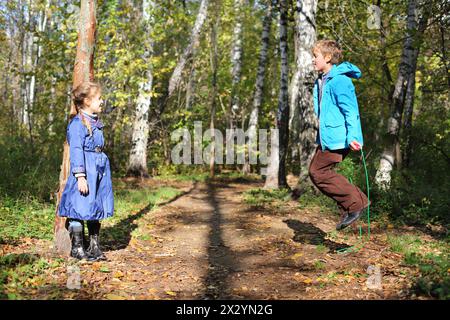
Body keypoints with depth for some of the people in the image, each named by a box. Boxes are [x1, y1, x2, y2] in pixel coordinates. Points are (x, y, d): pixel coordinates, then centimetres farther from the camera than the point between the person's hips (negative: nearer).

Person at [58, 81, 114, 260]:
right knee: (80, 209, -1)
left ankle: (94, 247, 22)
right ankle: (77, 248, 13)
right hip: (85, 170, -8)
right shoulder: (77, 123, -12)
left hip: (99, 171, 8)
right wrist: (80, 176, -20)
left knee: (96, 210, 13)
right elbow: (76, 150, -16)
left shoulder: (96, 123, 13)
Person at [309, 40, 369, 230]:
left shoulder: (339, 80, -16)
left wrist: (352, 137, -27)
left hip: (337, 137, -10)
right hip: (327, 136, 10)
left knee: (318, 171, -9)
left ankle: (356, 203, 0)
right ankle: (350, 205, 14)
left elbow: (351, 111, -20)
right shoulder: (322, 80, 15)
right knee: (315, 172, 9)